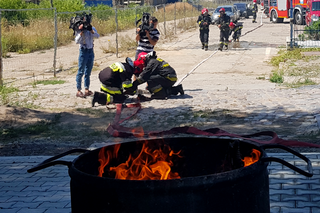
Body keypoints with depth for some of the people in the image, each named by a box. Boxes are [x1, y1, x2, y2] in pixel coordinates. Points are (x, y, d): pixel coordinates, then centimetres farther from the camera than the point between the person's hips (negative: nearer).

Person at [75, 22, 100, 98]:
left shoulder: (92, 28, 5)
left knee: (88, 72, 10)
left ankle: (86, 89, 16)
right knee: (81, 71, -6)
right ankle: (78, 91, -4)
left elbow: (97, 36, -11)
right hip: (83, 51, -5)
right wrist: (81, 32, -26)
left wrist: (91, 30, -27)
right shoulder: (80, 30, -7)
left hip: (91, 51, 5)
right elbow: (77, 41, -16)